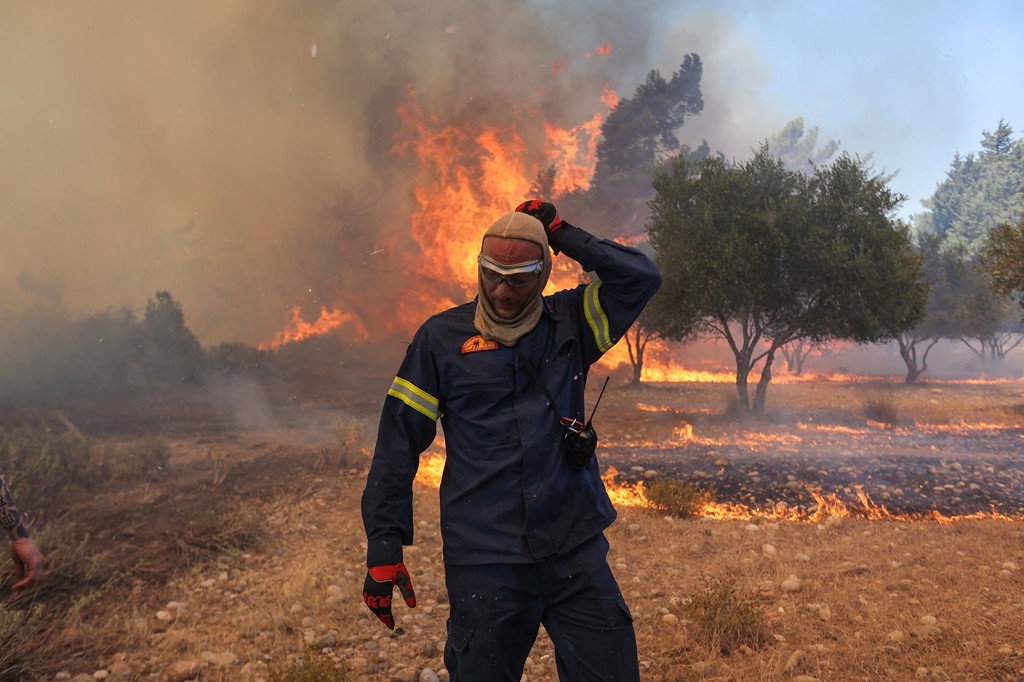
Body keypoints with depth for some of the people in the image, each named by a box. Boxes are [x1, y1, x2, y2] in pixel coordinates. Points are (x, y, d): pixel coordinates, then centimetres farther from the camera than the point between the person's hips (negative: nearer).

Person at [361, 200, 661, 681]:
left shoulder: (569, 323, 7)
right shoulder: (441, 338, 0)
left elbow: (641, 278, -3)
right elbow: (399, 443, -1)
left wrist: (562, 233, -3)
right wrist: (384, 549, -5)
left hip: (577, 553, 2)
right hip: (484, 565, -1)